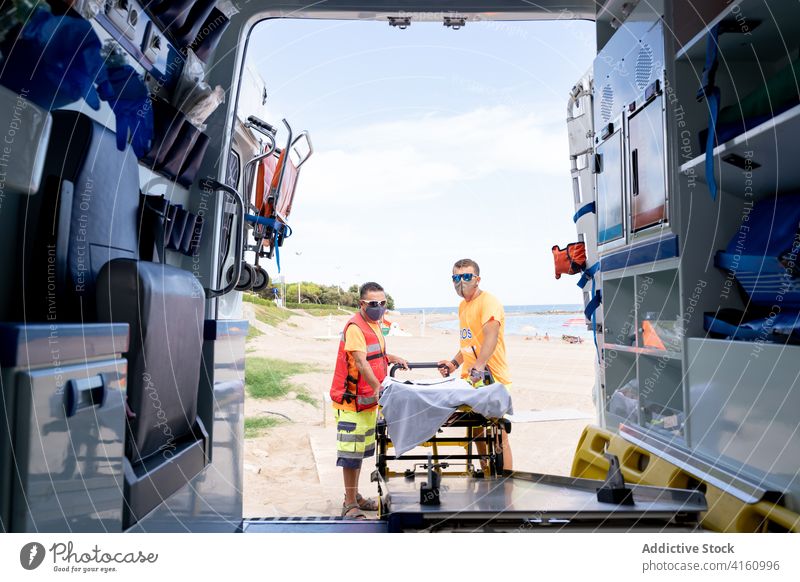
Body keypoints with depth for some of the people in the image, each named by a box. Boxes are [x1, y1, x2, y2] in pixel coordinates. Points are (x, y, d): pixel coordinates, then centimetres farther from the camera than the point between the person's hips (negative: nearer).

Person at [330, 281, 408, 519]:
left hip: (369, 400, 9)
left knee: (361, 449, 17)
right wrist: (378, 387, -36)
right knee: (351, 452, -2)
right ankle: (350, 505, 8)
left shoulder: (374, 324, 12)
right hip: (352, 401, -9)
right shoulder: (355, 327, -18)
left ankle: (354, 496, 30)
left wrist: (393, 358, 10)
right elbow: (361, 362, -28)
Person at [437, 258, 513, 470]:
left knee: (498, 439, -3)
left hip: (491, 379, -8)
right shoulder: (463, 305, 16)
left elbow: (491, 336, -29)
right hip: (471, 380, 8)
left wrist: (479, 365, -41)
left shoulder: (488, 301, -12)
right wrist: (455, 363, 17)